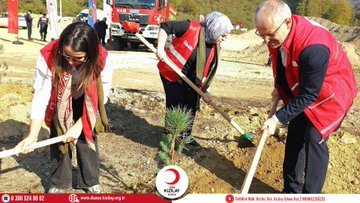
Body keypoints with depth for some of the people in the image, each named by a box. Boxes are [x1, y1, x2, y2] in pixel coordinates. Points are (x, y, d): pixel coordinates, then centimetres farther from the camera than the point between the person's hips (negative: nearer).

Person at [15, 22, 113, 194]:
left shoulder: (102, 60, -34)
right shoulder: (48, 57, -36)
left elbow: (101, 98, -23)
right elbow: (41, 95, -30)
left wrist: (79, 125, -25)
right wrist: (33, 135, -36)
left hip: (87, 104, 0)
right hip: (59, 102, 0)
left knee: (87, 139, 0)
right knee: (58, 139, 0)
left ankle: (90, 182, 22)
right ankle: (59, 183, 22)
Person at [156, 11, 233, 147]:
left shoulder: (215, 48, -2)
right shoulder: (191, 28, -22)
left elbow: (208, 71, 3)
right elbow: (165, 26, -19)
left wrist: (205, 91, -2)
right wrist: (160, 48, -28)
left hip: (191, 81, 7)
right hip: (172, 74, -6)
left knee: (191, 107, 10)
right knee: (176, 108, -4)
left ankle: (185, 136, 28)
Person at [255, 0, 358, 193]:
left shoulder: (314, 47, -39)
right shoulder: (276, 35, -14)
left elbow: (308, 95, -31)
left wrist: (278, 118, -30)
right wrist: (279, 89, -3)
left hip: (329, 95, -8)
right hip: (302, 92, 8)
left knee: (314, 140, -13)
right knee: (295, 137, 10)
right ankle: (291, 190, 24)